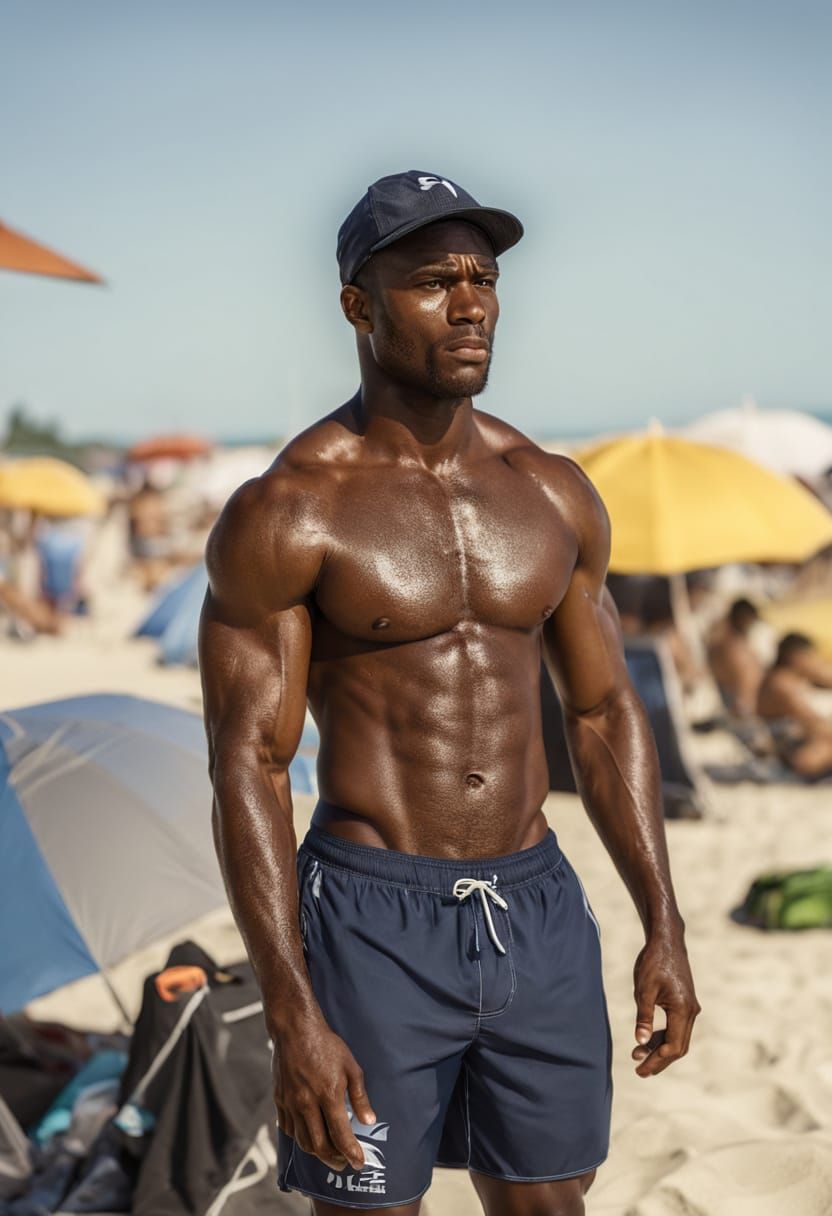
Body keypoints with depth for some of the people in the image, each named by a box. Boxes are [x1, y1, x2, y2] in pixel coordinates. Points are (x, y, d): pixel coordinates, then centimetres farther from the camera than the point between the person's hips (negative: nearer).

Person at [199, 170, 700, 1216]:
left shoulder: (553, 495, 5)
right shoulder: (282, 515, -11)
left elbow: (603, 714, 12)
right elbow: (246, 768, -12)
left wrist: (664, 925, 7)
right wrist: (292, 1018, -18)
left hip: (536, 910, 5)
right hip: (375, 923, -5)